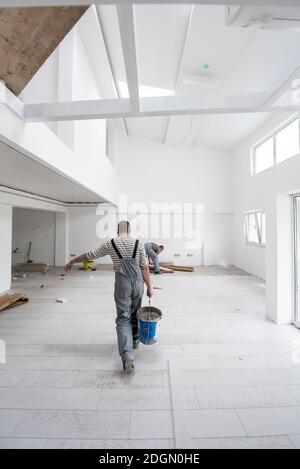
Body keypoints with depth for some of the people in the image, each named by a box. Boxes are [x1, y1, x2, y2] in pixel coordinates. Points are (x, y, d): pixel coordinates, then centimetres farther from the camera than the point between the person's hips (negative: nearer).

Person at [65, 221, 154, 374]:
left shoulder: (110, 244, -2)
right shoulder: (139, 244, -2)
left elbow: (90, 255, 7)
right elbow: (145, 268, -4)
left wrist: (72, 262, 22)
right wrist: (150, 286, 3)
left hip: (122, 283, -2)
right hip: (138, 282, 2)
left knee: (123, 319, 4)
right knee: (135, 313, 23)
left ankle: (127, 356, -7)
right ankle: (134, 341, 42)